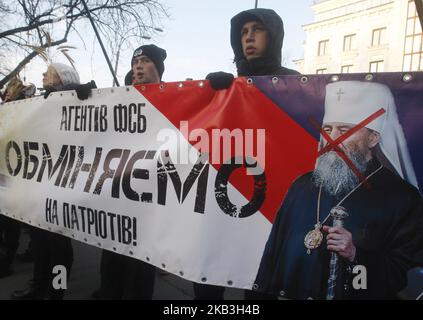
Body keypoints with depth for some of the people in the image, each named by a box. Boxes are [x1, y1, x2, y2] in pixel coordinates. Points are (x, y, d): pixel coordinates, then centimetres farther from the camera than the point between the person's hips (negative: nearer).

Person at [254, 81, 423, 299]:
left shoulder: (403, 198, -5)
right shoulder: (303, 185, 5)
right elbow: (273, 250, 8)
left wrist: (356, 255, -19)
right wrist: (261, 292, 6)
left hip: (351, 293, -2)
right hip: (286, 292, 3)